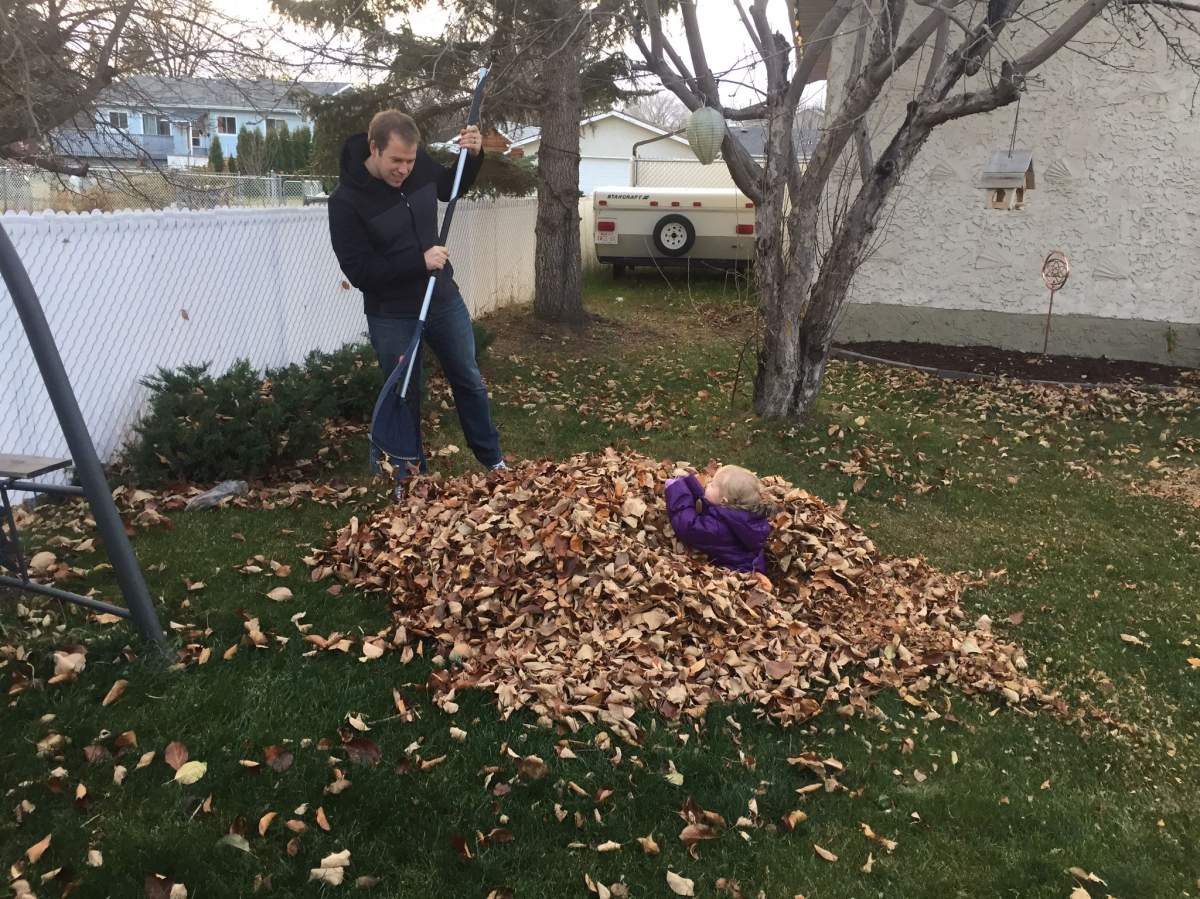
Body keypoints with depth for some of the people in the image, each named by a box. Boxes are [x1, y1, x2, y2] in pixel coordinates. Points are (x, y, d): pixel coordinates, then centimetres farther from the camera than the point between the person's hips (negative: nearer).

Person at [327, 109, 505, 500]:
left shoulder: (419, 164, -7)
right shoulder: (346, 200, -22)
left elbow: (451, 187, 15)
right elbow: (358, 270, -23)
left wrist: (472, 156, -4)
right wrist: (420, 261, -28)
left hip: (444, 299, 5)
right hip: (392, 315, -5)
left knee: (469, 381, 15)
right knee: (405, 396, 9)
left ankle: (493, 460, 31)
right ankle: (408, 477, 27)